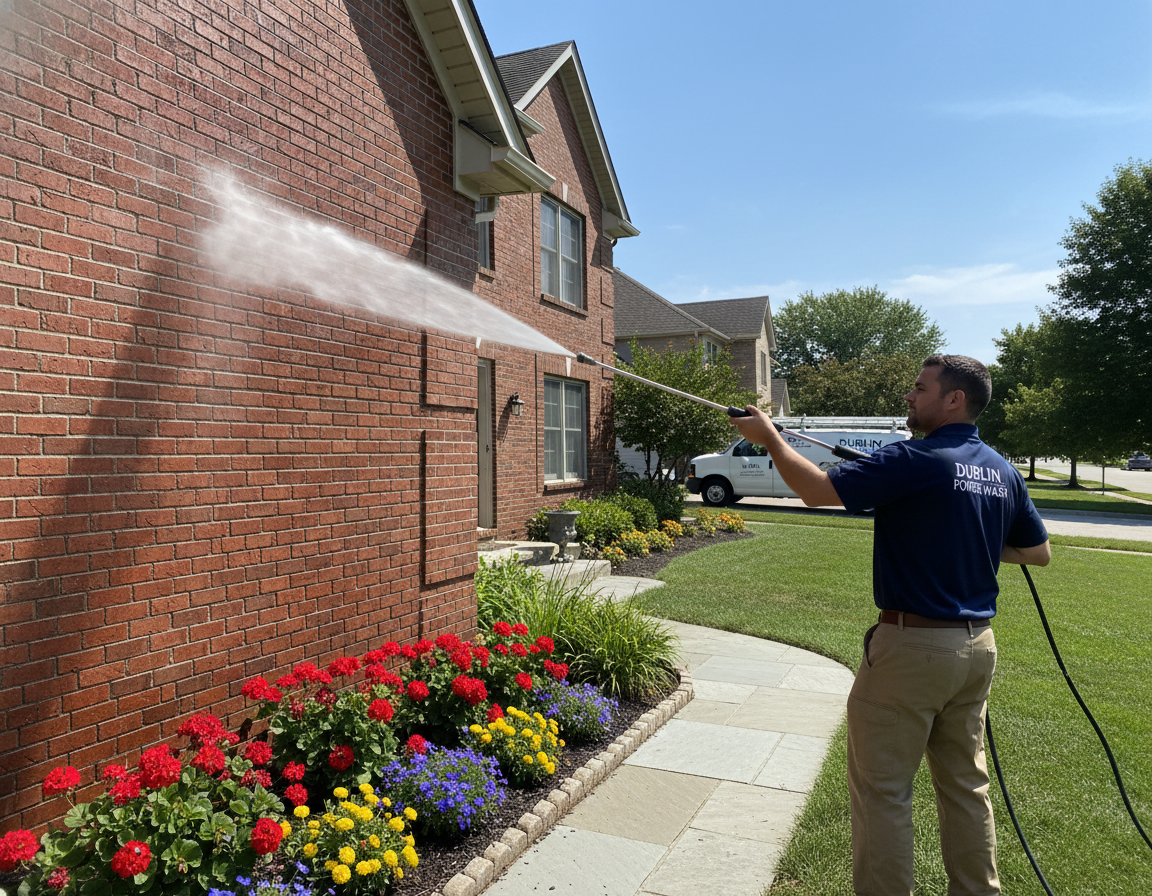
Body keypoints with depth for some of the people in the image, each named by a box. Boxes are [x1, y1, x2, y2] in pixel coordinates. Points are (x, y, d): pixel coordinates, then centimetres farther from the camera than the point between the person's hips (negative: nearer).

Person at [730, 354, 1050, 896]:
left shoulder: (917, 460, -18)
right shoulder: (1004, 472, 6)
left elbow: (816, 489, -21)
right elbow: (1039, 552, 17)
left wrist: (770, 437, -8)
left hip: (913, 645, -8)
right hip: (978, 646, 8)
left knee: (882, 789, 5)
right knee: (965, 783, 21)